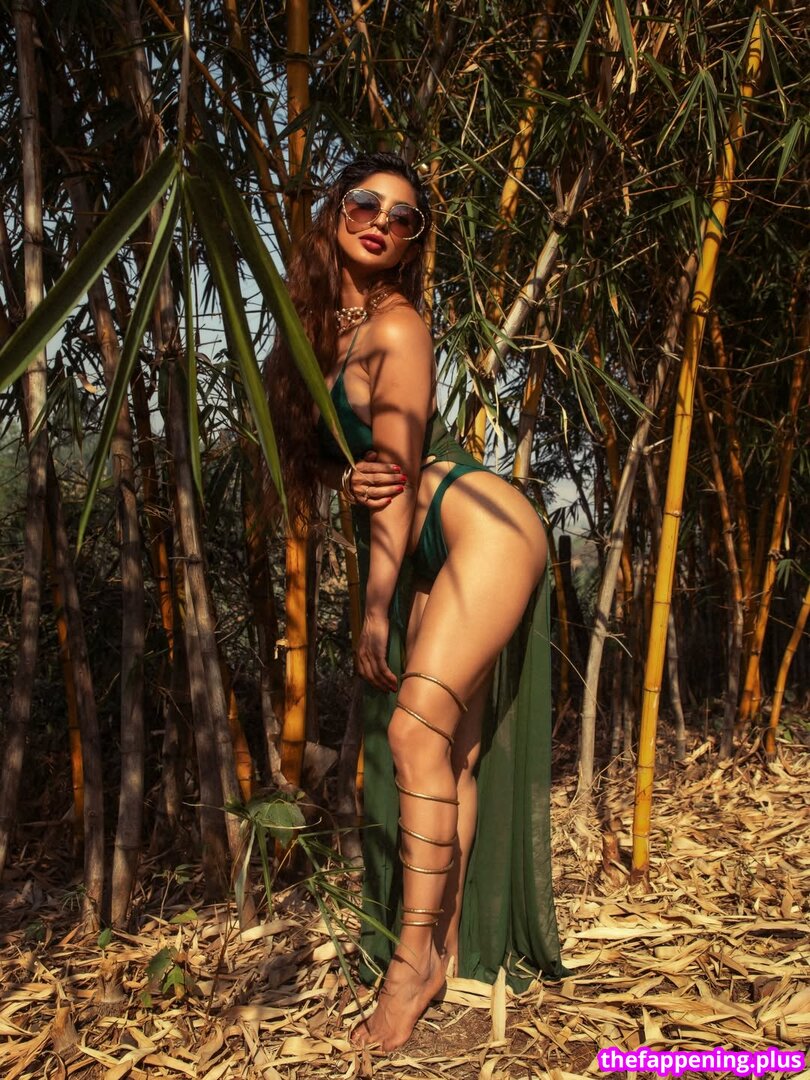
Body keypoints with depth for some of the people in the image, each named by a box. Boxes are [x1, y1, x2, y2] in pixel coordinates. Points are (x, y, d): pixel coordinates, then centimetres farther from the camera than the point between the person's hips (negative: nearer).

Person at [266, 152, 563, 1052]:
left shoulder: (396, 326, -13)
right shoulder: (323, 325, 11)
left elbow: (398, 477, -15)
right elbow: (336, 457, 14)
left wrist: (376, 615, -13)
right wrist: (349, 477, -11)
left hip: (484, 531, -8)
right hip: (434, 557, 8)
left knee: (416, 726, -16)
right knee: (454, 750, 8)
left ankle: (414, 960, -7)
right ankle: (452, 948, 15)